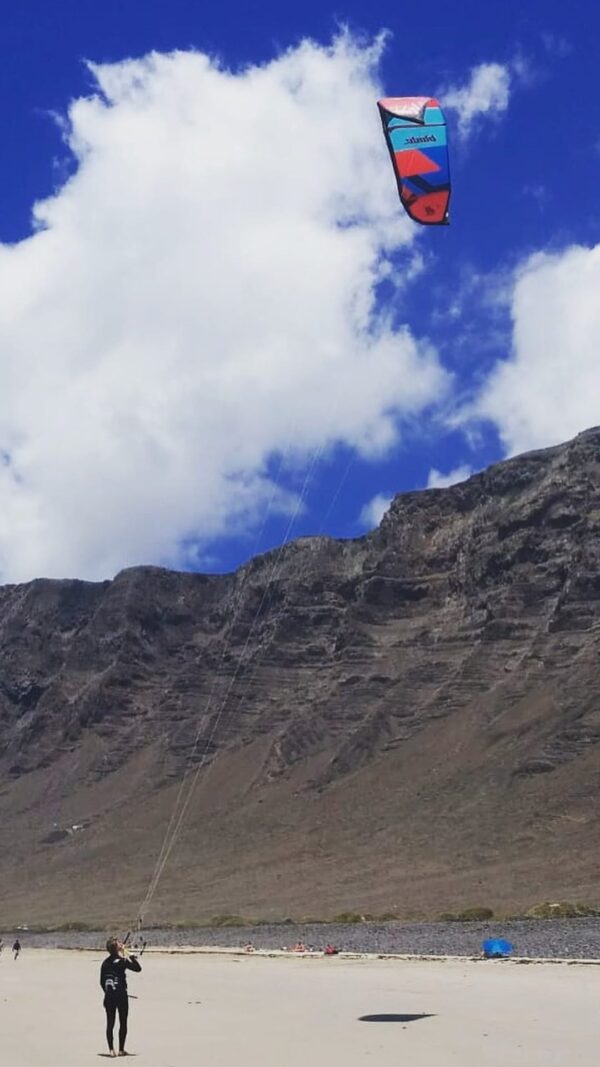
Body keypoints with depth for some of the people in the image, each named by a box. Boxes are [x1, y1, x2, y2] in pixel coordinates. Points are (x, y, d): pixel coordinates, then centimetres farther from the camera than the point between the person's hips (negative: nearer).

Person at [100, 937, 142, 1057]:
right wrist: (131, 957, -1)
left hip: (109, 996, 4)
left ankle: (111, 1049, 5)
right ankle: (121, 1049, 8)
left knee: (110, 1023, 8)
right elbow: (138, 968, -8)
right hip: (121, 995, -4)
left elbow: (102, 982, 10)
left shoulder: (105, 962, 6)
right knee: (123, 1023, 7)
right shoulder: (122, 961, -10)